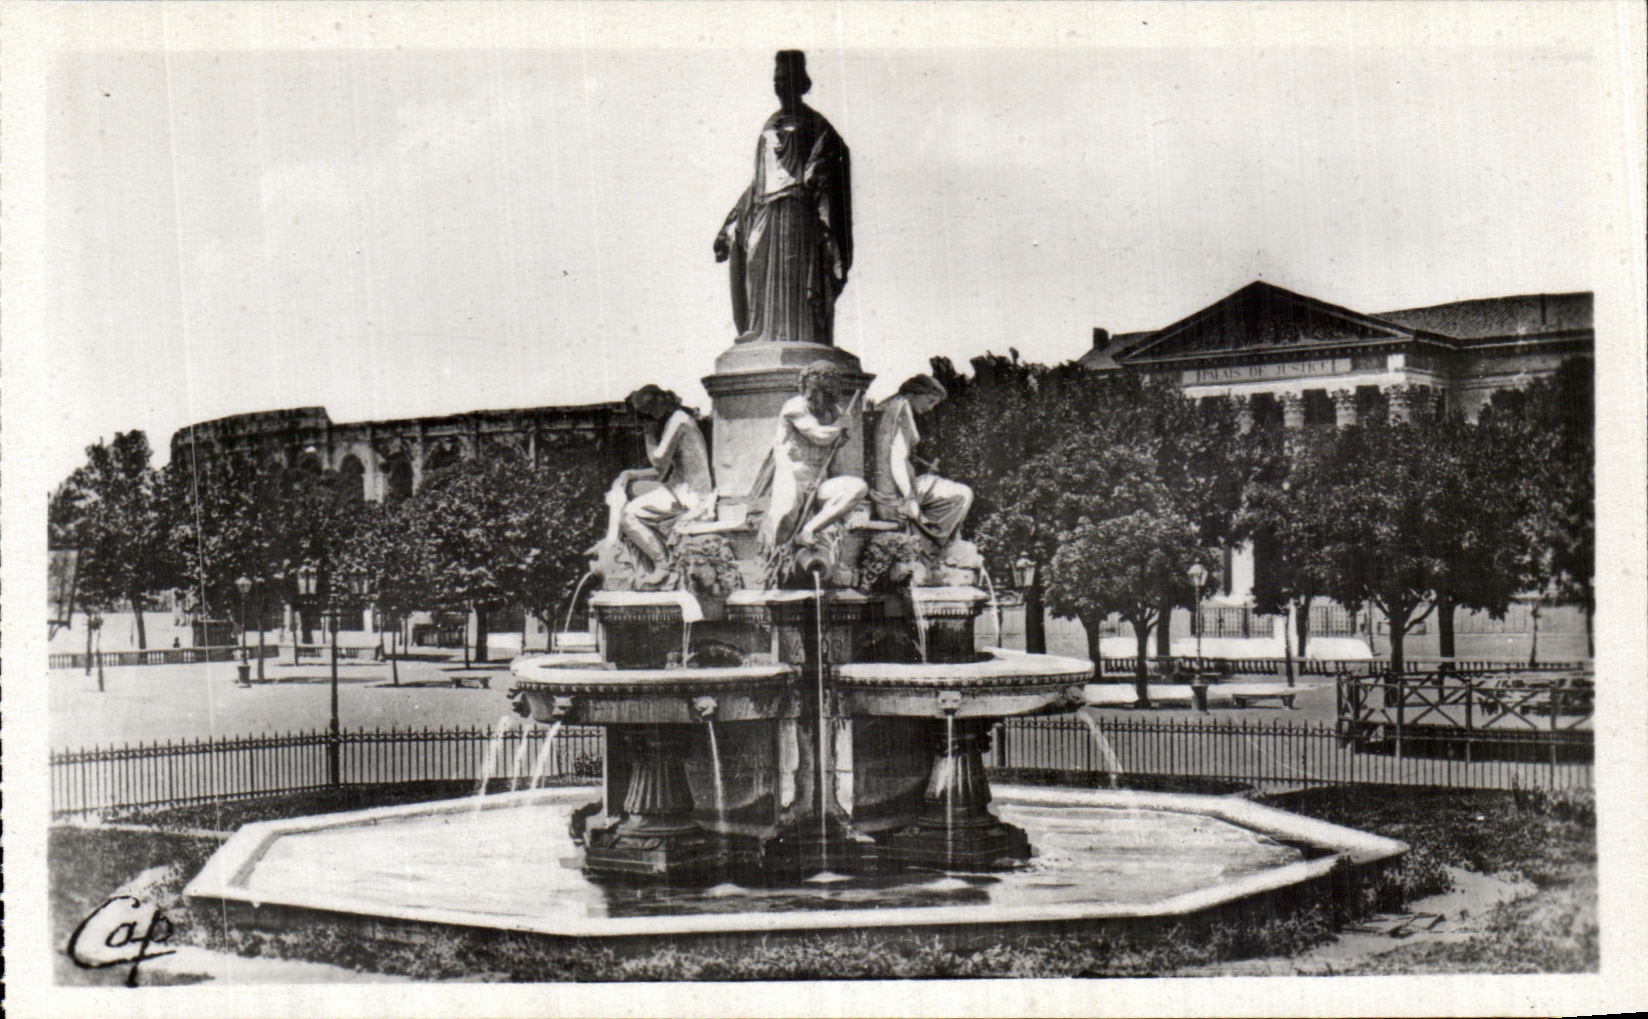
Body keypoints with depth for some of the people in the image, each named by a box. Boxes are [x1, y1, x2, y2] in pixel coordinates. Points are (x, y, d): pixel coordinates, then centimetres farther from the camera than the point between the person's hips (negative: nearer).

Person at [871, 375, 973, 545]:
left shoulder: (890, 408, 19)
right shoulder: (902, 409, -11)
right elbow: (897, 459, -20)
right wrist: (910, 499, -20)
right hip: (895, 494, -10)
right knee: (962, 495, -8)